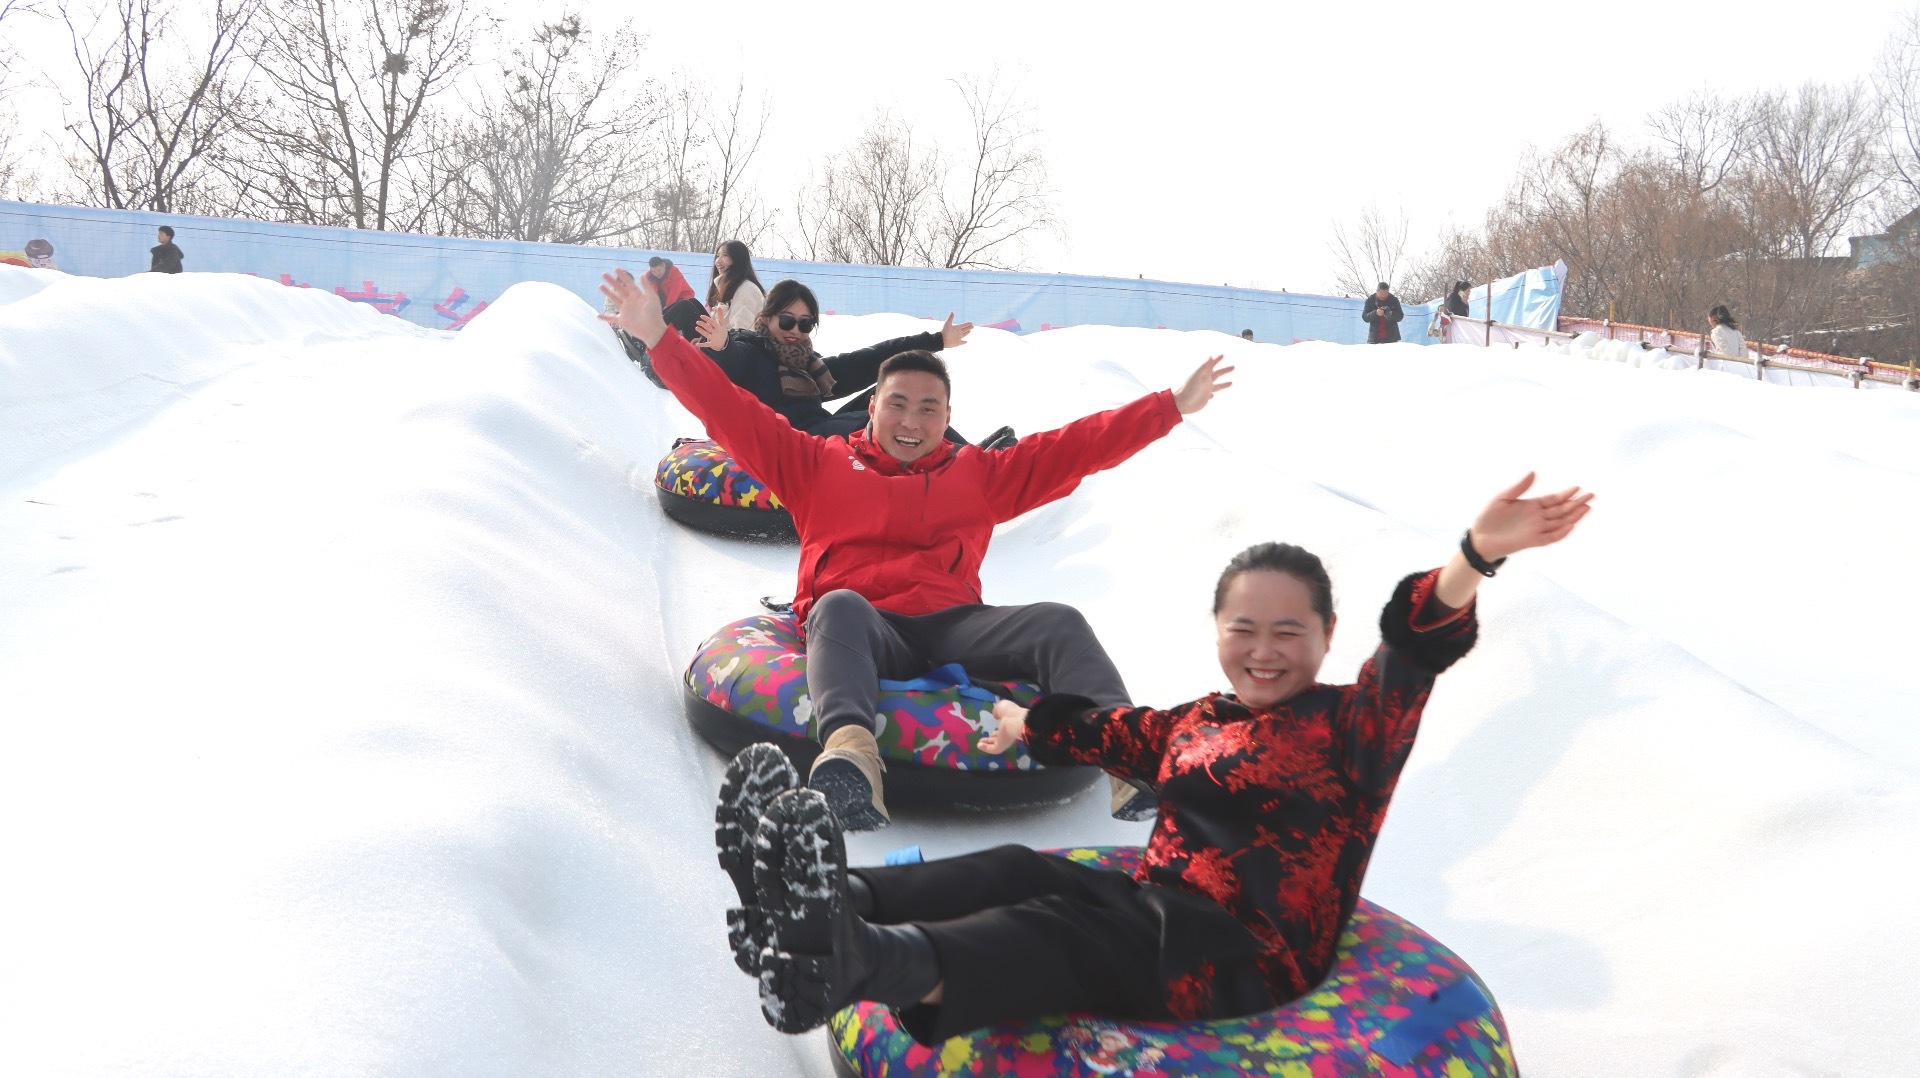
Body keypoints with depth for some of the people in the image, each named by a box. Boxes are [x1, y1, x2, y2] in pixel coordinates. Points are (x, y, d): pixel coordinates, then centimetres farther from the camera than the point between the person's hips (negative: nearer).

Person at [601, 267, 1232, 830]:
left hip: (954, 625, 3)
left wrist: (1174, 406, 18)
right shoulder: (820, 464, 20)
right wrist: (658, 337, 8)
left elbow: (1079, 446, 22)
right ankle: (849, 753, -62)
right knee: (840, 606, -37)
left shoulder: (980, 474, 25)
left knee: (1058, 622, -22)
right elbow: (730, 412, 15)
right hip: (862, 625, -2)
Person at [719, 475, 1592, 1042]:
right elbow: (1106, 732, 37)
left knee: (1073, 929, -33)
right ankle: (835, 899, -39)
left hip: (1249, 960, -7)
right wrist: (1027, 726, 56)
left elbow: (1416, 649, -22)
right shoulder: (1195, 723, 19)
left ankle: (868, 962, -57)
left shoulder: (1352, 726, -2)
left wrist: (1477, 556, -41)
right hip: (1158, 918, 7)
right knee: (1022, 872, -15)